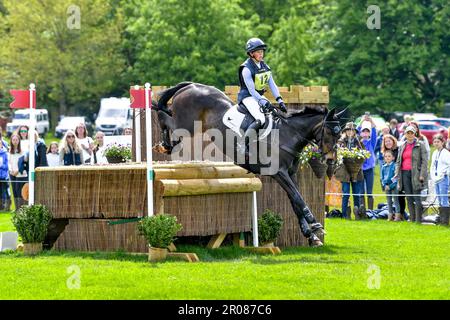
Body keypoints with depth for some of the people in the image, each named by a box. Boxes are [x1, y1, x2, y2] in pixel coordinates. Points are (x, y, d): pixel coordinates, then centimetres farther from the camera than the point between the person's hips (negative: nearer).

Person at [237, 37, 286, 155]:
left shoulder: (264, 66, 7)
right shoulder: (247, 69, -17)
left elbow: (272, 85, 6)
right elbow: (251, 90, -20)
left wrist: (280, 100, -4)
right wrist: (264, 103, -25)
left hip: (260, 96, 9)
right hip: (248, 97, -9)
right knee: (260, 119, -28)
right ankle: (244, 145, -27)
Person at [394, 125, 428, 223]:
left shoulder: (420, 145, 1)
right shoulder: (402, 147, 17)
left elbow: (424, 161, -4)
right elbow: (398, 161, 21)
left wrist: (422, 175, -12)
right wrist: (397, 174, 7)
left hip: (415, 173, -5)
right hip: (404, 173, 5)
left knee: (416, 197, -9)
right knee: (409, 198, 5)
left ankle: (418, 220, -8)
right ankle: (412, 219, 9)